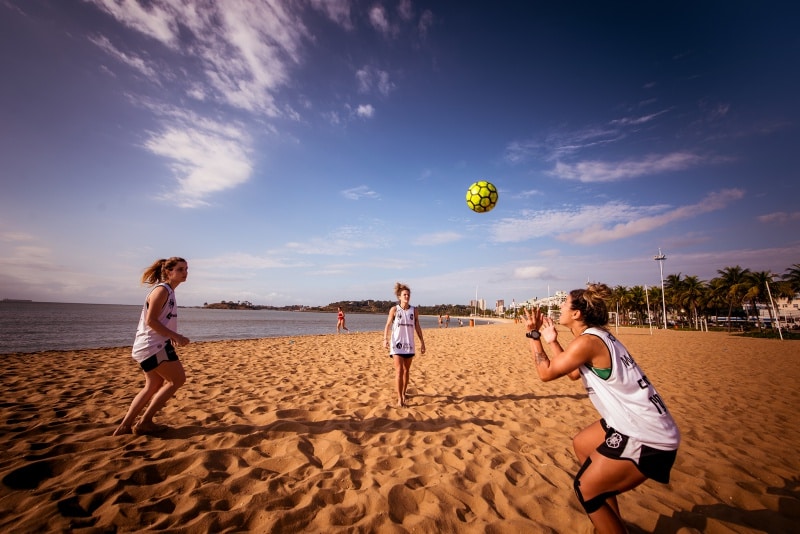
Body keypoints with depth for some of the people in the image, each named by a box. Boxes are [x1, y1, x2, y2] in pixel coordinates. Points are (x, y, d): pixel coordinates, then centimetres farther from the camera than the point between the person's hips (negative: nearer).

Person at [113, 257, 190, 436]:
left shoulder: (169, 291, 14)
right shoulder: (162, 290, -15)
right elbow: (150, 321, -21)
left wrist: (174, 338, 8)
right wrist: (176, 336, -21)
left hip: (150, 346, 10)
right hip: (153, 345, -10)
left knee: (154, 386, 17)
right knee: (178, 379, -3)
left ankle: (125, 426, 25)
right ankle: (144, 422, 7)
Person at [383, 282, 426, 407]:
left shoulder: (414, 310, 2)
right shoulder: (394, 309, -4)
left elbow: (417, 327, 7)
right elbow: (388, 325, -5)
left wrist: (422, 342, 6)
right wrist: (385, 338, -19)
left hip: (409, 344, 3)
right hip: (397, 344, -3)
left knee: (406, 370, 14)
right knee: (399, 370, -8)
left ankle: (403, 393, 33)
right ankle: (400, 398, -1)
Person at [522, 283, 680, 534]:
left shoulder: (587, 341, -22)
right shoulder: (599, 335, 7)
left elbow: (546, 373, -16)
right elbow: (574, 373, 18)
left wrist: (534, 335, -8)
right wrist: (552, 341, 15)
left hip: (646, 437, -10)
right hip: (638, 424, 10)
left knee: (584, 488, 1)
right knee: (581, 444, 26)